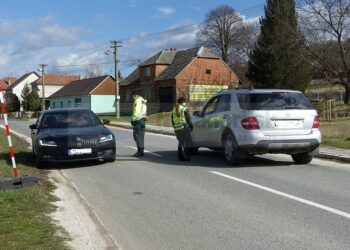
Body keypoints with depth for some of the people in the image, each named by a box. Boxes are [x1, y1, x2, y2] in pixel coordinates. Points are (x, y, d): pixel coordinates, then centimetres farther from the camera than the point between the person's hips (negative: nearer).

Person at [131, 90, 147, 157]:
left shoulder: (138, 100, -8)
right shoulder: (143, 101, 21)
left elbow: (136, 111, -17)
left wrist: (133, 119, -15)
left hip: (138, 119, -9)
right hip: (143, 119, 9)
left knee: (136, 135, -8)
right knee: (141, 135, 10)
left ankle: (140, 150, -13)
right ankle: (141, 151, 12)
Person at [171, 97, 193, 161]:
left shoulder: (174, 109, 14)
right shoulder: (184, 109, -5)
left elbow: (172, 120, 17)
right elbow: (188, 119, -7)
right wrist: (191, 126, 4)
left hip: (177, 129, 6)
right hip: (184, 127, -6)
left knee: (181, 142, 17)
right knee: (188, 143, 0)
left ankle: (180, 157, 16)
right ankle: (187, 157, -5)